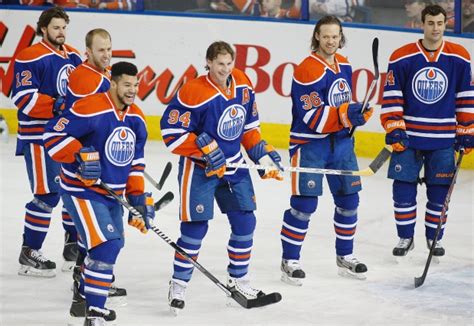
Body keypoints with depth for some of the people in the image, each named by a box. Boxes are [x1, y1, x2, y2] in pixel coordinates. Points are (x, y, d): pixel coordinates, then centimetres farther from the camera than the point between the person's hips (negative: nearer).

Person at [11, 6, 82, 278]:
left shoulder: (74, 57, 12)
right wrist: (57, 106, -26)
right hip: (39, 135, -8)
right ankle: (29, 254, 0)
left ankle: (73, 247, 30)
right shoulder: (30, 58, -13)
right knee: (47, 194, -10)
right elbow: (24, 98, -19)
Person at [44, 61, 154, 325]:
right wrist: (80, 155, -30)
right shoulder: (91, 110, -20)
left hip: (112, 193, 9)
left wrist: (138, 195, 7)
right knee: (106, 245, -20)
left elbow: (135, 161, 14)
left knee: (112, 245, 20)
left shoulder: (137, 118, 5)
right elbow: (53, 135, -20)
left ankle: (88, 294, 43)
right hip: (82, 190, -9)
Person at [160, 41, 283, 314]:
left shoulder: (243, 84, -1)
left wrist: (264, 155, 5)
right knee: (196, 226, -8)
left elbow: (249, 125, 12)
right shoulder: (194, 93, -23)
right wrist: (206, 149, -23)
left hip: (233, 164, 6)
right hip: (199, 168, -6)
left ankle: (239, 279, 24)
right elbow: (172, 131, -22)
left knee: (245, 221, 8)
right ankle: (179, 283, 7)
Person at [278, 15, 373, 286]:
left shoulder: (344, 65, 7)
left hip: (341, 141, 8)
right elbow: (312, 117, -22)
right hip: (309, 144, -7)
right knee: (305, 203, -9)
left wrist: (357, 114, 1)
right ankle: (290, 261, 2)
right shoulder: (307, 70, -18)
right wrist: (345, 114, -31)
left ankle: (345, 256, 26)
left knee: (348, 200, 11)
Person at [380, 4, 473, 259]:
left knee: (439, 190, 5)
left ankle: (435, 237, 21)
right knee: (403, 188, 1)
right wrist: (393, 128, -7)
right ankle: (405, 237, 16)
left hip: (443, 140, 1)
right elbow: (391, 96, -1)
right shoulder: (402, 57, -4)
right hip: (408, 136, -1)